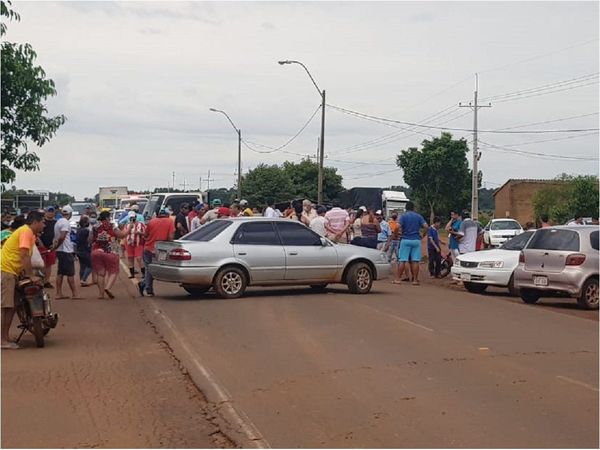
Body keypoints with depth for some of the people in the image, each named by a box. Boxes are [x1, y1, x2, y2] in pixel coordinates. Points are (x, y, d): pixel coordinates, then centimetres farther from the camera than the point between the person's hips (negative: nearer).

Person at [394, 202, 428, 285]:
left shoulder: (403, 216, -1)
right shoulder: (418, 216, 6)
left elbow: (399, 228, -13)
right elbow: (426, 227, -4)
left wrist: (402, 232, 7)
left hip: (406, 240, -2)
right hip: (416, 240, 2)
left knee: (402, 260, 1)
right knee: (415, 261, 3)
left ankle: (398, 279, 1)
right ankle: (415, 280, 3)